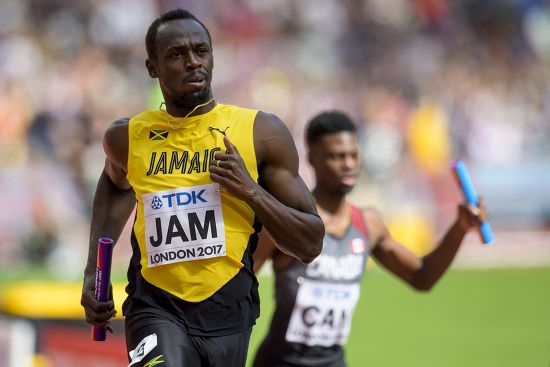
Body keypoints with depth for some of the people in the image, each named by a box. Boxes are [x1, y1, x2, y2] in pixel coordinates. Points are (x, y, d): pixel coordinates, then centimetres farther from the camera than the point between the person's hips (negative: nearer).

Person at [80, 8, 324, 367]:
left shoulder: (263, 132, -3)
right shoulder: (127, 138, 3)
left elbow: (311, 245, -1)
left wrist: (251, 191, -15)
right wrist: (94, 272, 19)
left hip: (228, 312, 1)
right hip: (156, 307, -1)